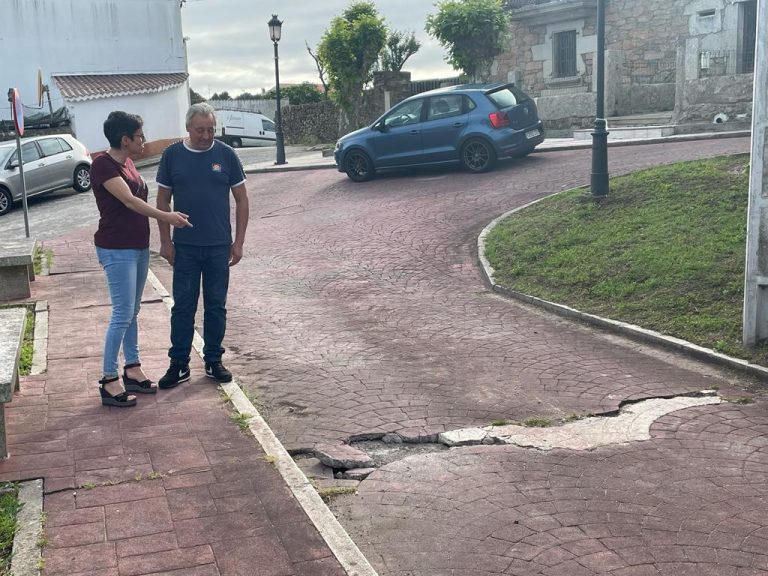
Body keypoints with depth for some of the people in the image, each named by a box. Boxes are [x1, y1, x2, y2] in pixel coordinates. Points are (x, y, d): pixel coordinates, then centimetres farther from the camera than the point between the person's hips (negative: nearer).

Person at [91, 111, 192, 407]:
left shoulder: (127, 162, 12)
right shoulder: (103, 164, -15)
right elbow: (129, 201, -23)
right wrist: (166, 217, -25)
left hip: (138, 246, 9)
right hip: (117, 250, -9)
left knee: (132, 312, 14)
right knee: (122, 314, -9)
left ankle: (132, 371, 23)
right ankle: (109, 381, -2)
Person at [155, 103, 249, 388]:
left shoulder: (226, 155, -1)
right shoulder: (172, 155, 0)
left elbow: (241, 199, 2)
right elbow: (163, 201, 5)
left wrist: (238, 242, -2)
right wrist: (165, 241, -1)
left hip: (219, 247, 0)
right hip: (185, 247, 0)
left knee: (216, 306, 8)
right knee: (183, 306, 4)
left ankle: (214, 360, 21)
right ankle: (179, 364, 13)